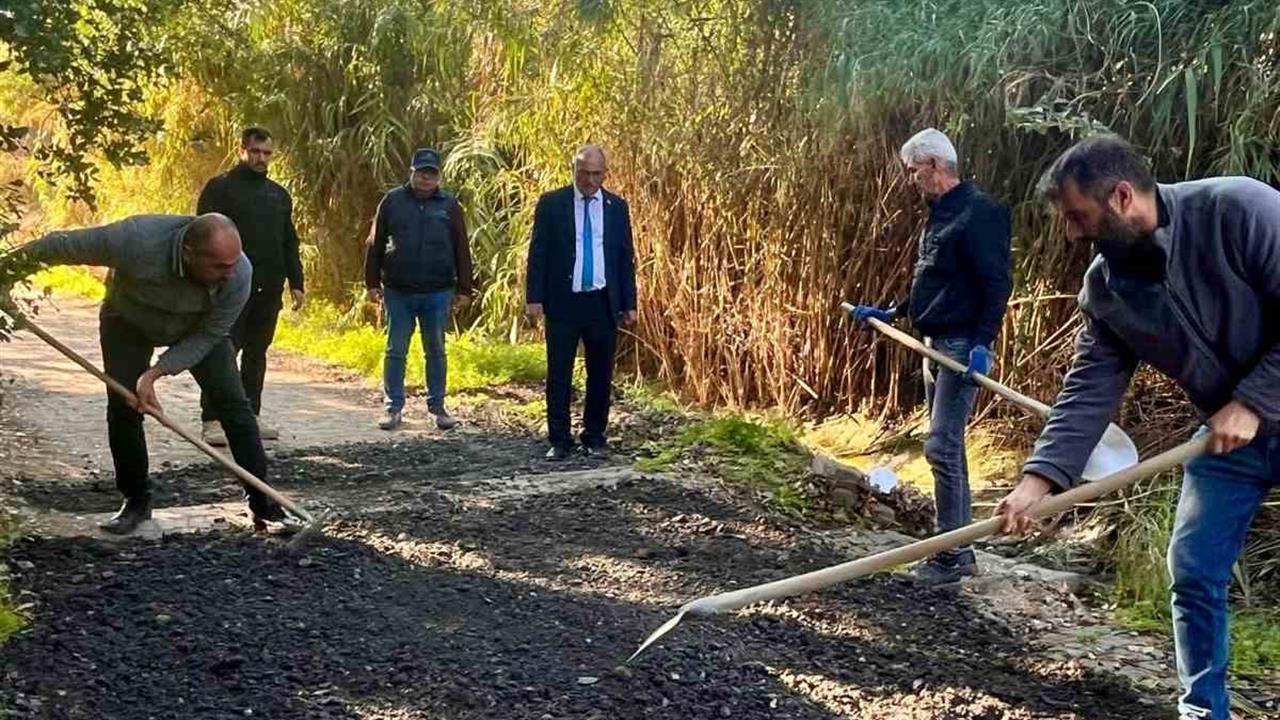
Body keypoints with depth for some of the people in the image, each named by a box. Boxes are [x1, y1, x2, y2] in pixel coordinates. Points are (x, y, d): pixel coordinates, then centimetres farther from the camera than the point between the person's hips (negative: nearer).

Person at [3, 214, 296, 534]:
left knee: (234, 405, -9)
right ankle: (136, 501, 9)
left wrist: (156, 373, -31)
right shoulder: (137, 240, -41)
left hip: (198, 329, 1)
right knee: (123, 407, -9)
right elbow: (64, 244, -26)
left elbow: (207, 337, -23)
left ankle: (263, 504, -4)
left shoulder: (239, 274, -36)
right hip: (128, 322, 0)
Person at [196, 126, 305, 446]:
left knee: (257, 354, 11)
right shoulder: (220, 188, -2)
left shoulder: (279, 195, 17)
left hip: (268, 289, 6)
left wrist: (296, 282, 13)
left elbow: (289, 242, 20)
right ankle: (212, 421, -3)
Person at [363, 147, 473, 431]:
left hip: (437, 292, 0)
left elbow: (462, 250, 5)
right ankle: (393, 408, 12)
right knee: (396, 351, 4)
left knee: (436, 352, 8)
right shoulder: (393, 201, 2)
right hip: (398, 292, 0)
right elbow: (375, 245, 5)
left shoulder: (449, 205, 4)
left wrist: (464, 289, 2)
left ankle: (437, 407, 17)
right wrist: (372, 282, 1)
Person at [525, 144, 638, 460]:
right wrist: (534, 298, -8)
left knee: (600, 375, 8)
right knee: (559, 374, 1)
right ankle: (559, 440, 9)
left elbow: (626, 258, 9)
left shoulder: (617, 207, 7)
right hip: (562, 303, -2)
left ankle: (595, 437, 19)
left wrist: (629, 304, 6)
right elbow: (538, 253, -1)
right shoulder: (551, 203, 0)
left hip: (603, 303, 2)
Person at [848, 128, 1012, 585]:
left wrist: (982, 343, -27)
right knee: (947, 448, 12)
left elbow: (997, 284, -20)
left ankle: (951, 556, -4)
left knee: (942, 447, -11)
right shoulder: (940, 213, 16)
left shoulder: (979, 212, -14)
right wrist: (888, 314, 26)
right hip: (935, 345, 10)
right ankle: (960, 551, 20)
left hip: (962, 347, -10)